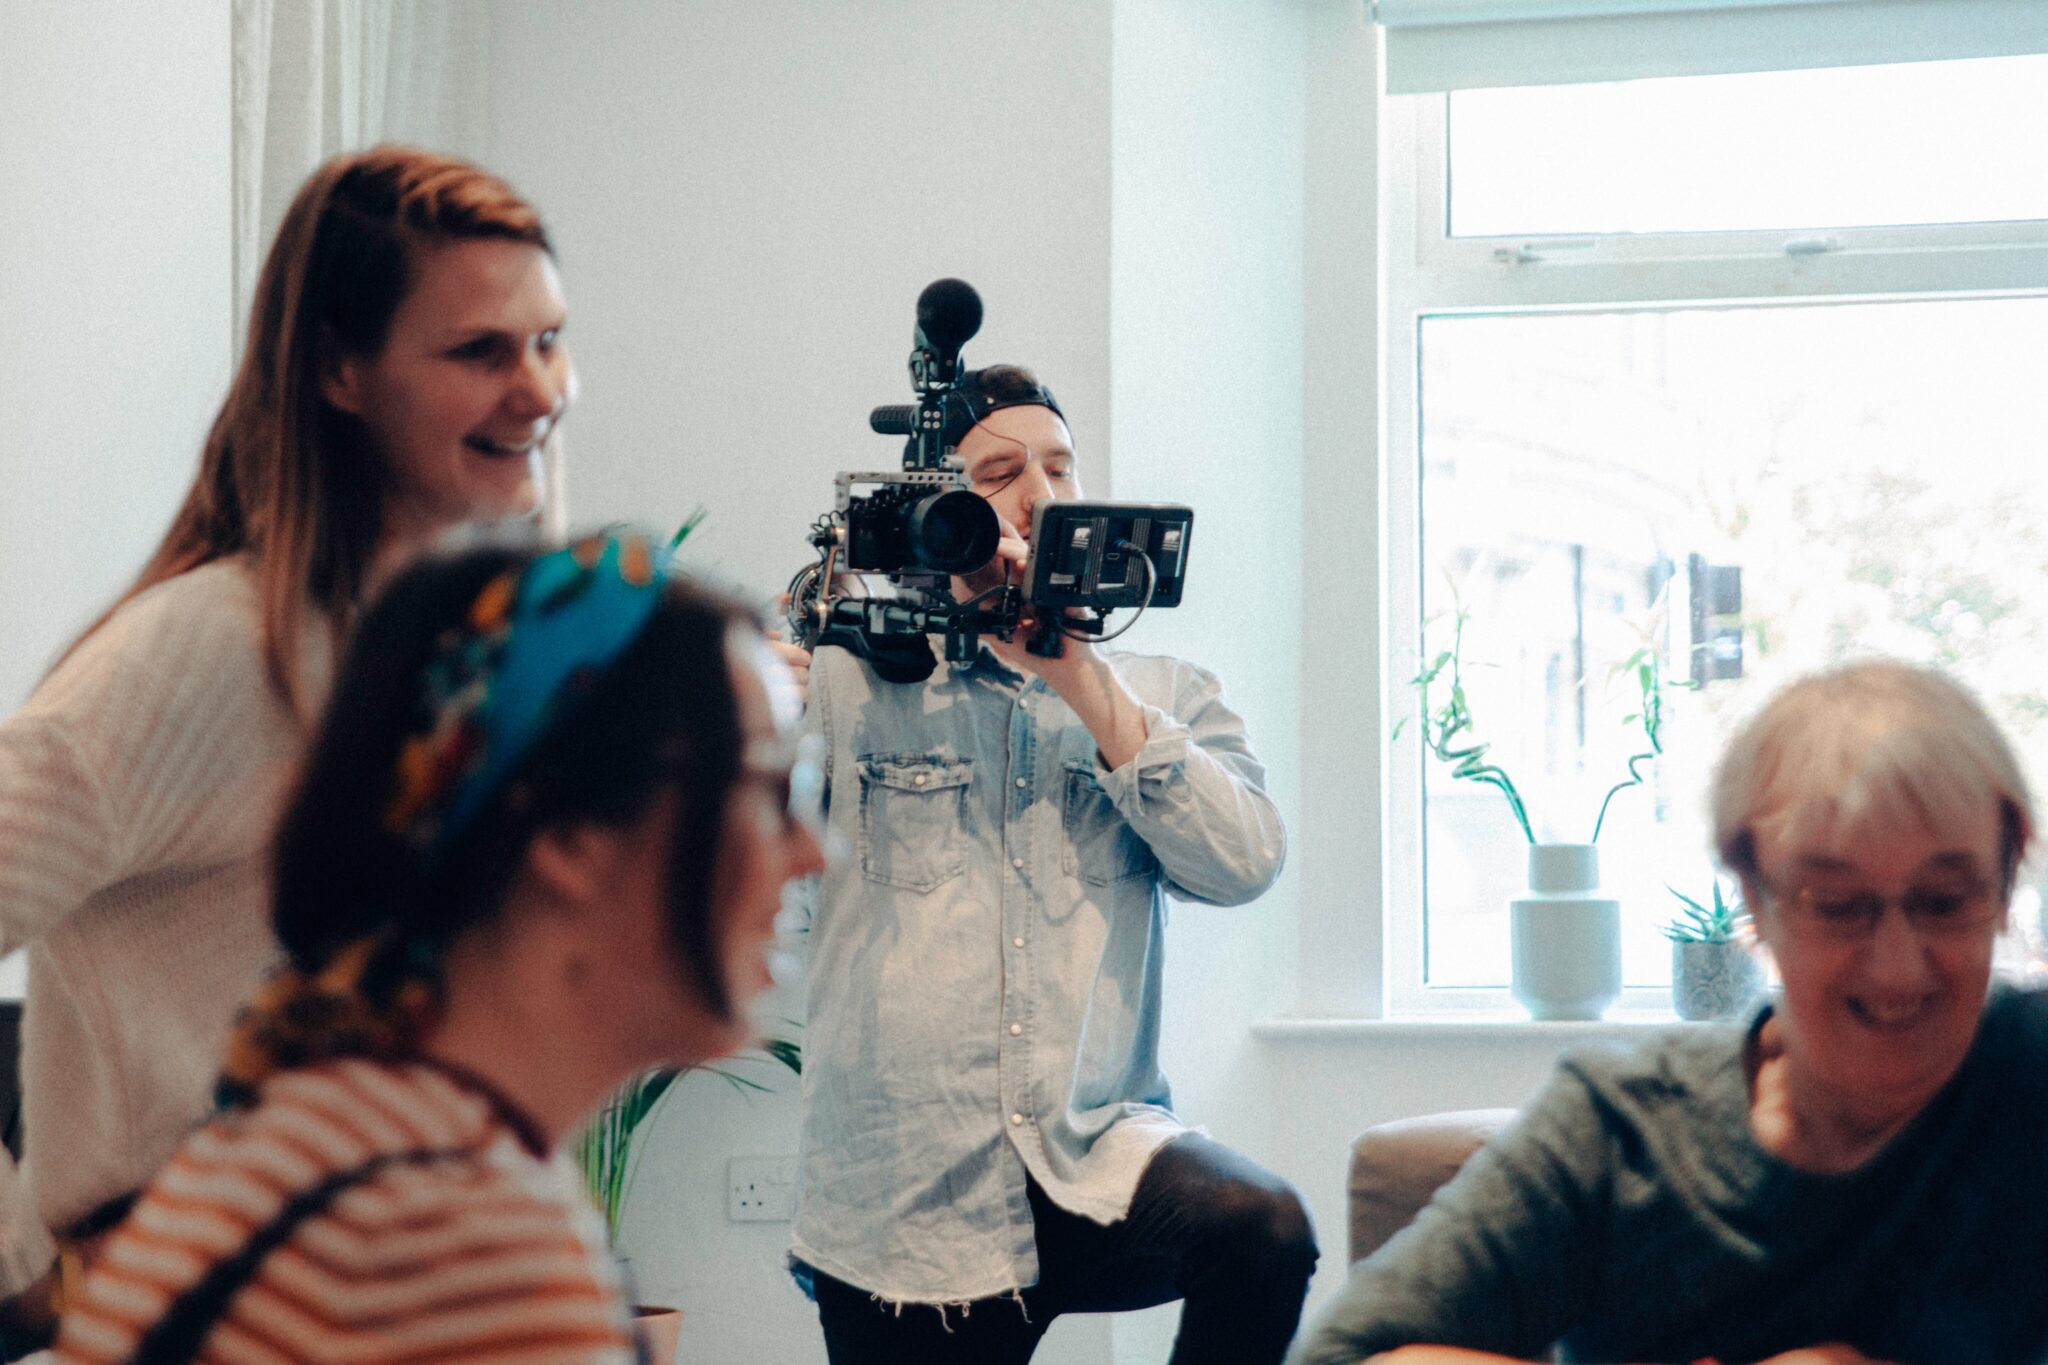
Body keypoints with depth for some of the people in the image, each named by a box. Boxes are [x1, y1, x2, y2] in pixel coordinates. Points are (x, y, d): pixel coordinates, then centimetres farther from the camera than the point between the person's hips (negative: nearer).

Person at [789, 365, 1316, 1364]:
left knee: (1265, 1228, -27)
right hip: (900, 1207, -1)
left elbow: (1244, 862, -5)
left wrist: (1083, 686, -10)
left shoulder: (1162, 697, 12)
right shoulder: (851, 688, 8)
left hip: (1095, 1160, 1)